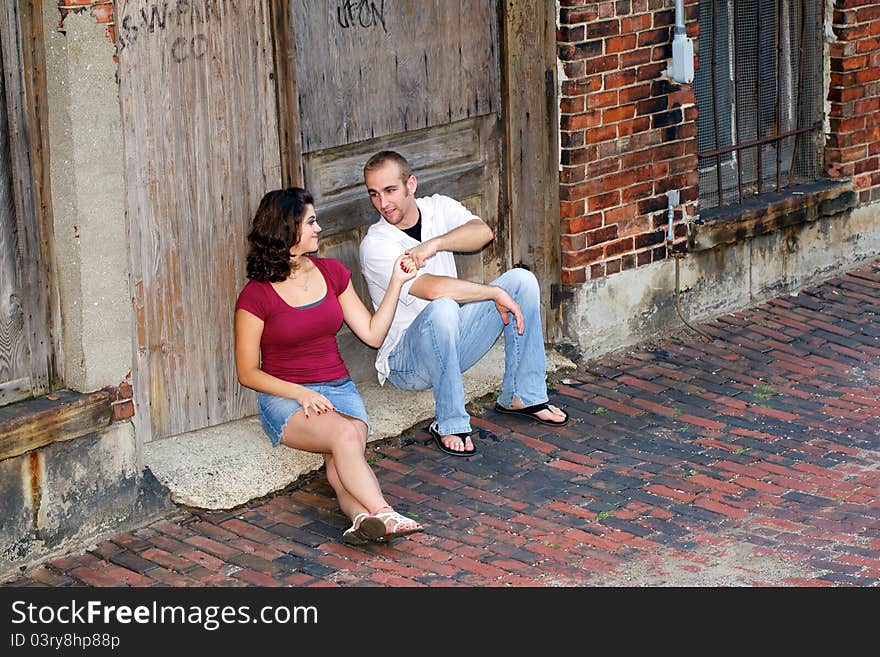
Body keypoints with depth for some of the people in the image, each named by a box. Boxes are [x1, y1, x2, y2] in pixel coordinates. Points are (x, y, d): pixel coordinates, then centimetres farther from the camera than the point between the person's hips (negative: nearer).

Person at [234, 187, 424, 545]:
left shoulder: (332, 272, 9)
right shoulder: (256, 296, -6)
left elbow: (372, 334, 13)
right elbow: (247, 372, -4)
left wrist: (396, 283, 5)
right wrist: (301, 393, -17)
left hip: (339, 390, 4)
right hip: (284, 398, -4)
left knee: (342, 461, -30)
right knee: (344, 435, -36)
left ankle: (362, 515, -57)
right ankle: (383, 514, -49)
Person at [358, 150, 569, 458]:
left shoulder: (438, 207, 1)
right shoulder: (375, 245, -18)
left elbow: (482, 232, -19)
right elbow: (434, 288, -30)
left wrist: (434, 244, -32)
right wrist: (497, 294, -26)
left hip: (451, 342, 7)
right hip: (406, 362, -6)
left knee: (521, 279, -7)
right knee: (442, 308, -38)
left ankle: (521, 396, -1)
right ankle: (450, 424, -25)